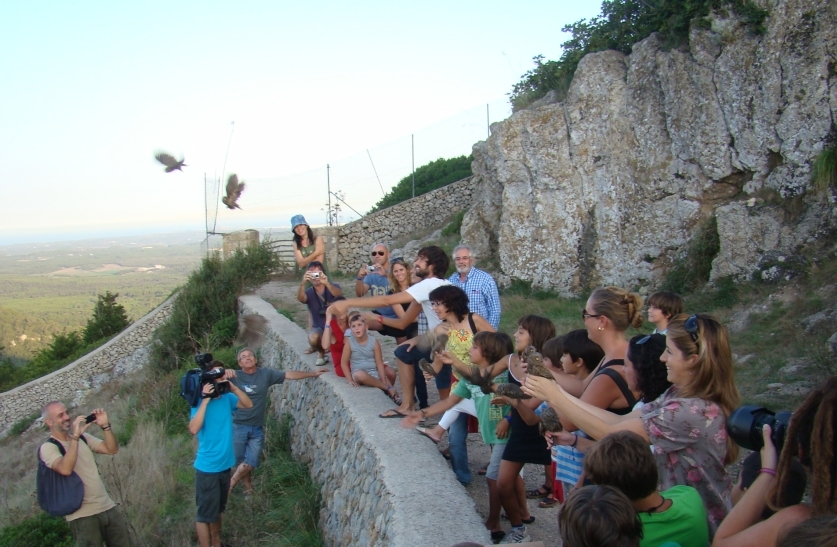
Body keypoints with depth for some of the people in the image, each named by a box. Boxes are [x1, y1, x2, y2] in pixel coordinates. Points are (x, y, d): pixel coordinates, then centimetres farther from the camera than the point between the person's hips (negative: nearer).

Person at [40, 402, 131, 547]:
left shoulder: (83, 438, 13)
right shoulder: (48, 447, -5)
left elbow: (112, 449, 6)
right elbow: (65, 469, -24)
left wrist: (105, 426, -7)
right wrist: (75, 437, -24)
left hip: (108, 508, 6)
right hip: (83, 516, -6)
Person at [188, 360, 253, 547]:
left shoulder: (227, 398, 0)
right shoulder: (200, 402, -16)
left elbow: (249, 404, -1)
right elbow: (194, 429, -28)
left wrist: (234, 388, -14)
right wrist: (205, 400, -31)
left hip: (225, 465, 6)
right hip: (207, 467, -6)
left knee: (217, 510, 22)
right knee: (205, 514, 4)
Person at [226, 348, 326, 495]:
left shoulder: (266, 374, 0)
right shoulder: (235, 376, -7)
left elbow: (289, 375, -1)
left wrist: (313, 374, -5)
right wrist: (225, 372, -40)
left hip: (257, 428, 2)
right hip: (238, 427, -2)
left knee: (250, 463, 4)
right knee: (240, 461, 9)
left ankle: (230, 484, 28)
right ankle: (248, 487, 33)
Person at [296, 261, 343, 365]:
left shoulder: (333, 287, -8)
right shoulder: (309, 292, -6)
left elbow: (339, 294, -33)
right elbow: (300, 298, -30)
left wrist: (327, 284, -53)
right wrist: (303, 283, -51)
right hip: (318, 328, 0)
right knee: (313, 338, -33)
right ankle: (321, 351, 6)